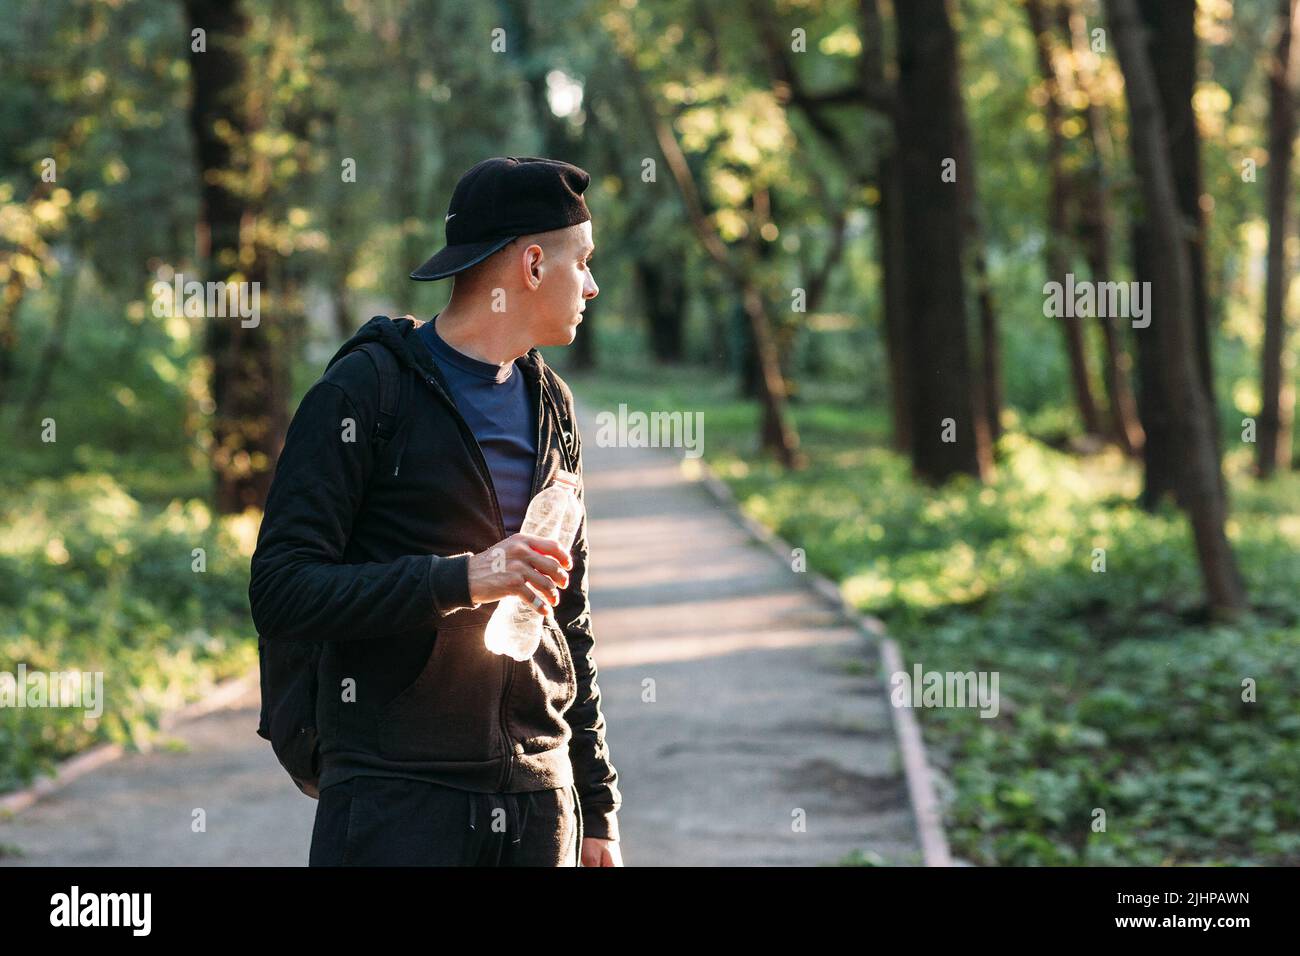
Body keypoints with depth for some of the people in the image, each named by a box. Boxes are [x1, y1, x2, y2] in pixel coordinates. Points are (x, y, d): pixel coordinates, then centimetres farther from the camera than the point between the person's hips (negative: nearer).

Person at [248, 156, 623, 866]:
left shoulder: (552, 406, 15)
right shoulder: (363, 391, -6)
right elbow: (280, 594, -13)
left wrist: (598, 806, 16)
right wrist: (459, 580, -22)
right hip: (396, 804, -6)